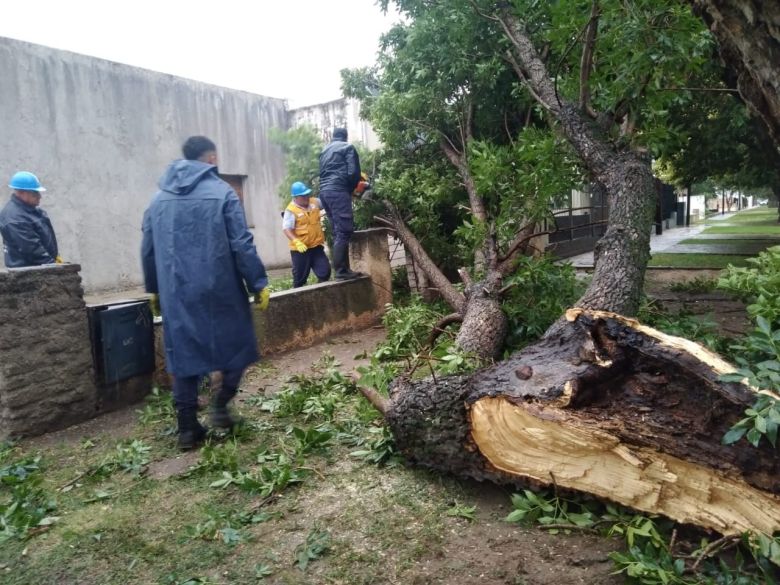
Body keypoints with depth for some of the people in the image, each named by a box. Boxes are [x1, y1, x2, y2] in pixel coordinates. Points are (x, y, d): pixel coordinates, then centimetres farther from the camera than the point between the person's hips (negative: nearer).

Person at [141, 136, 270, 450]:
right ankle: (221, 405, 8)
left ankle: (187, 427, 14)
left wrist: (155, 289, 24)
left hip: (177, 294, 5)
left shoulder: (159, 198, 11)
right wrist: (259, 283, -6)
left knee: (184, 354, 11)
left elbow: (147, 250, 15)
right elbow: (242, 245, -12)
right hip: (220, 290, -4)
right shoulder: (222, 192, -7)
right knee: (237, 344, 15)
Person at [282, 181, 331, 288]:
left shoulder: (314, 202, 5)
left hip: (316, 246, 5)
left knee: (325, 272, 3)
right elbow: (287, 229, -17)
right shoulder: (291, 210, -12)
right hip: (300, 249, -5)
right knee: (300, 276, 6)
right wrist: (297, 242, -30)